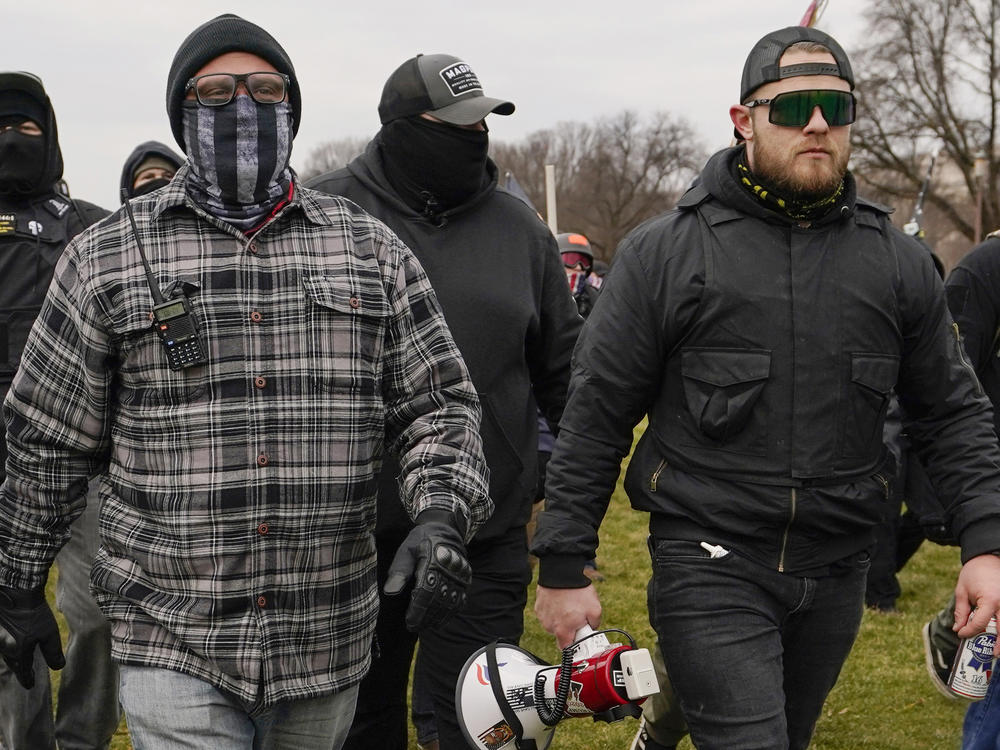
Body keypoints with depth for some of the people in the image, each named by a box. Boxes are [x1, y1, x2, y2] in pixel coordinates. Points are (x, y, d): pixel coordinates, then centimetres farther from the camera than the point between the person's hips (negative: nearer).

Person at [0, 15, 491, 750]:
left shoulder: (372, 250, 6)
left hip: (330, 641, 3)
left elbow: (437, 404, 6)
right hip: (172, 644, -2)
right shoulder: (107, 258, 1)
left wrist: (442, 514, -12)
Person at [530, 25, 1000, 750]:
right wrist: (563, 567, -4)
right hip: (710, 566, -4)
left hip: (836, 574, 4)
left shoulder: (901, 263, 4)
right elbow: (594, 418, -3)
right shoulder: (664, 253, -5)